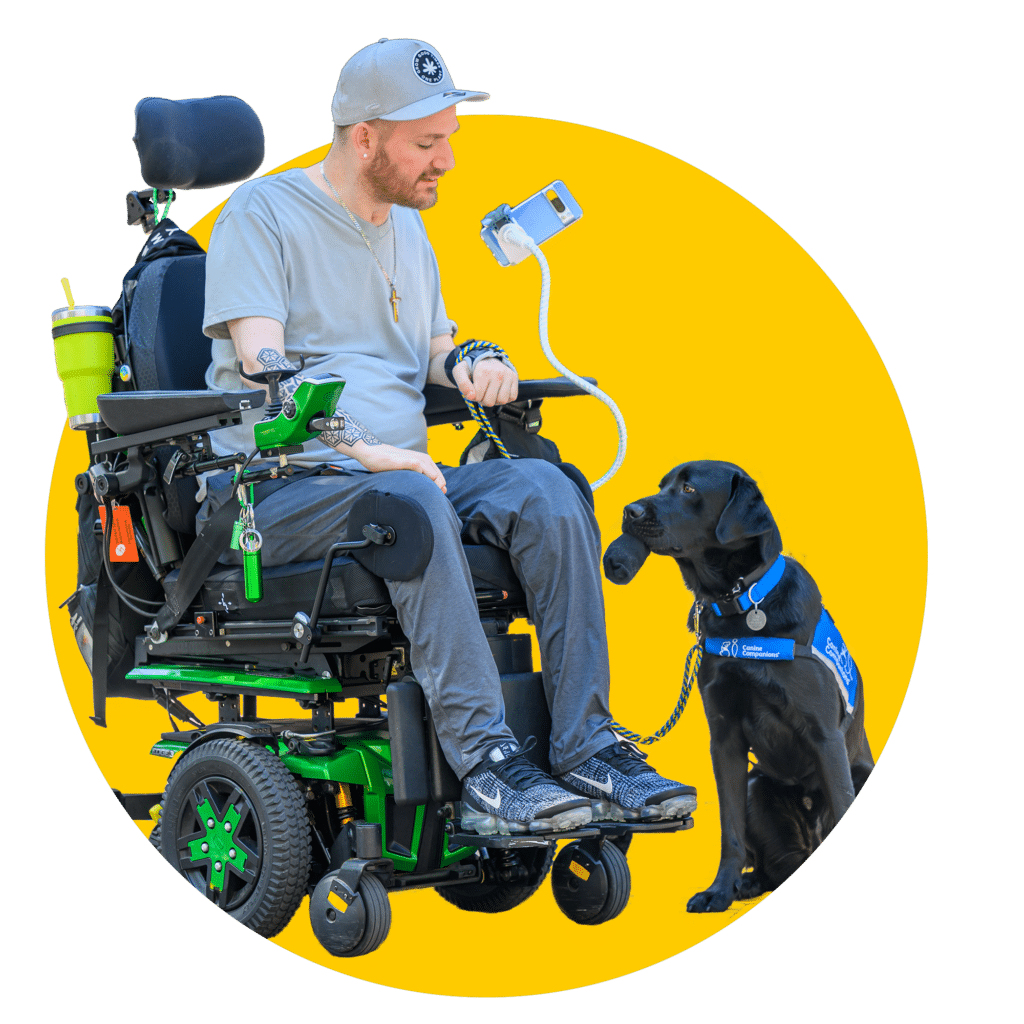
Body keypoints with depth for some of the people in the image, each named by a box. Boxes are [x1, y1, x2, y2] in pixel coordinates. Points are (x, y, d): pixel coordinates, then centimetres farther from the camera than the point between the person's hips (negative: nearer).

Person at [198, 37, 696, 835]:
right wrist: (362, 451, -27)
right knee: (414, 501, -38)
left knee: (545, 489, -21)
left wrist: (467, 366, 4)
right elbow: (262, 365, -15)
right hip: (273, 489, -7)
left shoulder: (409, 230, 22)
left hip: (393, 471, 7)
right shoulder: (264, 213, -3)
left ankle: (587, 749, -25)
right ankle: (484, 766, -41)